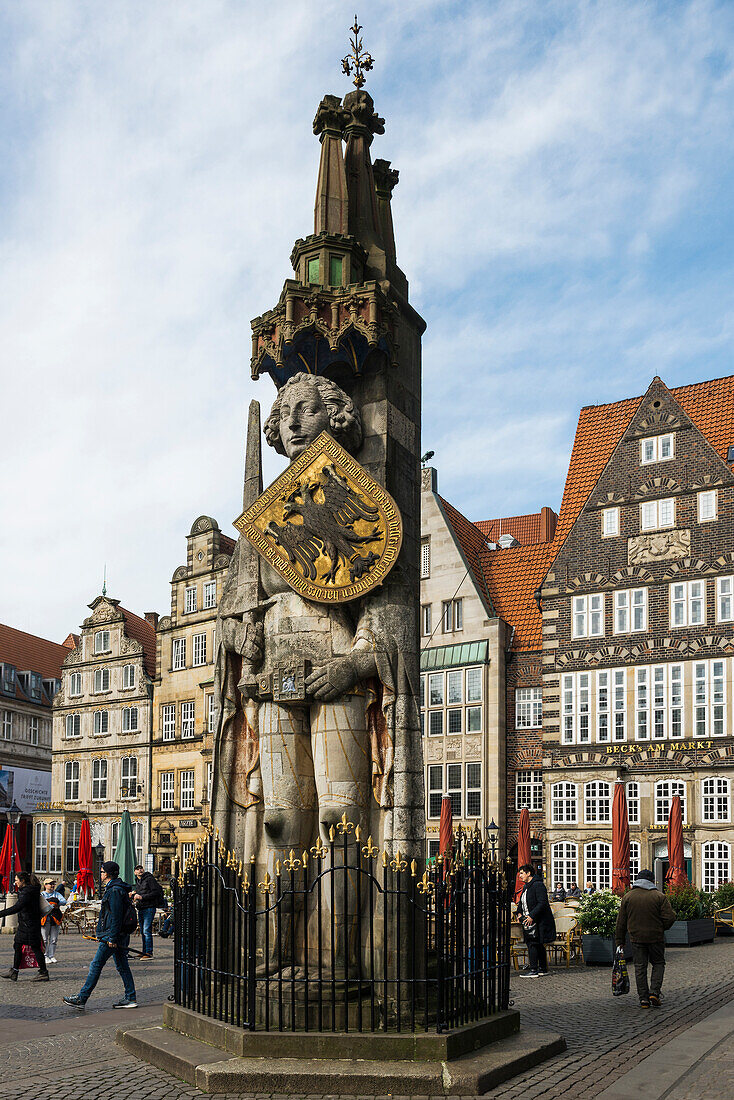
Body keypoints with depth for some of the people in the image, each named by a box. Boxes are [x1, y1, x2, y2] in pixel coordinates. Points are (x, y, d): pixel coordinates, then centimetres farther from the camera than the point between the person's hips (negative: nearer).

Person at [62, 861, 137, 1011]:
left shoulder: (115, 891, -16)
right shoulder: (115, 888, 17)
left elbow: (116, 917, -20)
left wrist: (112, 938, -21)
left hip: (112, 935, -10)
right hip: (121, 936, 10)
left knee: (96, 965, -5)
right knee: (122, 966, 11)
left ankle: (81, 999, -1)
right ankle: (131, 998, 12)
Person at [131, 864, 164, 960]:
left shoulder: (150, 879, -5)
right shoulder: (138, 882, 21)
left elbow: (156, 892, -14)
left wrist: (142, 897, -17)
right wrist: (133, 895, 6)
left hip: (149, 908, -9)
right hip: (140, 909, 9)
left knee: (146, 931, -15)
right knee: (142, 932, 11)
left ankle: (149, 953, -16)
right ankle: (145, 952, 17)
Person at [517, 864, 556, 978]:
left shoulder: (538, 885, -14)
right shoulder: (526, 886, 17)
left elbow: (542, 903, -21)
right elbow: (522, 902, 27)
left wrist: (532, 916, -23)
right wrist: (520, 913, 9)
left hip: (537, 921, -10)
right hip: (529, 921, 10)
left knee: (532, 944, -10)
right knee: (538, 945, 13)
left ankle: (533, 970, -9)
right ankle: (543, 969, 19)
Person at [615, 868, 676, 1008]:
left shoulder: (628, 897, 2)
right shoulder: (659, 896, -5)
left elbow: (621, 922, 4)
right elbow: (670, 918, -9)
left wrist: (619, 941, 9)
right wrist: (661, 928, 11)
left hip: (637, 938, 1)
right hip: (656, 938, -1)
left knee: (640, 967, 8)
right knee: (658, 964, 15)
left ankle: (643, 998, 5)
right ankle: (654, 992, 1)